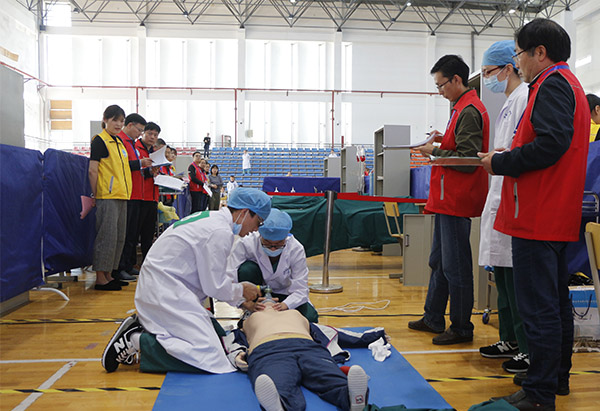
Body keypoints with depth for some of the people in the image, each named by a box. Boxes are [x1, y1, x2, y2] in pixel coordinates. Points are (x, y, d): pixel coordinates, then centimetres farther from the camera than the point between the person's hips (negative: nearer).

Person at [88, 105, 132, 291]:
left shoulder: (119, 142, 18)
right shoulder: (100, 140, -6)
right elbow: (92, 170, -10)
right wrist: (94, 195, -12)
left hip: (121, 195, 8)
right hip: (107, 197, -8)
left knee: (119, 237, 10)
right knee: (107, 237, -7)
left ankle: (108, 275, 19)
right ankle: (100, 278, 0)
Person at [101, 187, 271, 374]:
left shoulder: (211, 218, 13)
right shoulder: (220, 231, -18)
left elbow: (213, 275, 20)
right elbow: (214, 286, -14)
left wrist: (241, 300, 16)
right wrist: (241, 291, 5)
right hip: (166, 294, -11)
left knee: (219, 335, 9)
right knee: (208, 356, -18)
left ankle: (142, 328, 8)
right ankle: (138, 341, -11)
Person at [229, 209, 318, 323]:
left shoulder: (296, 250, -22)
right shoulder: (245, 244, -28)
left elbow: (301, 288, -23)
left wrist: (286, 305, -44)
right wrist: (245, 303, -50)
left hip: (283, 294, 1)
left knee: (310, 317, -23)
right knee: (247, 269, -33)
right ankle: (249, 314, -11)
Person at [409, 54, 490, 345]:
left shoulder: (469, 111, -15)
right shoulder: (463, 108, 17)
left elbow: (467, 160, -21)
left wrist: (435, 152, -11)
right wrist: (440, 142, 10)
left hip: (457, 201, -11)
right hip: (447, 200, 11)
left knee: (455, 267, -2)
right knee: (439, 262, 17)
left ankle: (461, 328, 11)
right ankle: (433, 319, 29)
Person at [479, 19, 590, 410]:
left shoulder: (552, 84, -10)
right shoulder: (568, 83, 22)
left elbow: (550, 144, -23)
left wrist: (500, 163, -12)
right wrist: (507, 157, 10)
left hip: (538, 216, -11)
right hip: (557, 216, 11)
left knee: (539, 307, -5)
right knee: (556, 300, 18)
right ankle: (558, 377, 31)